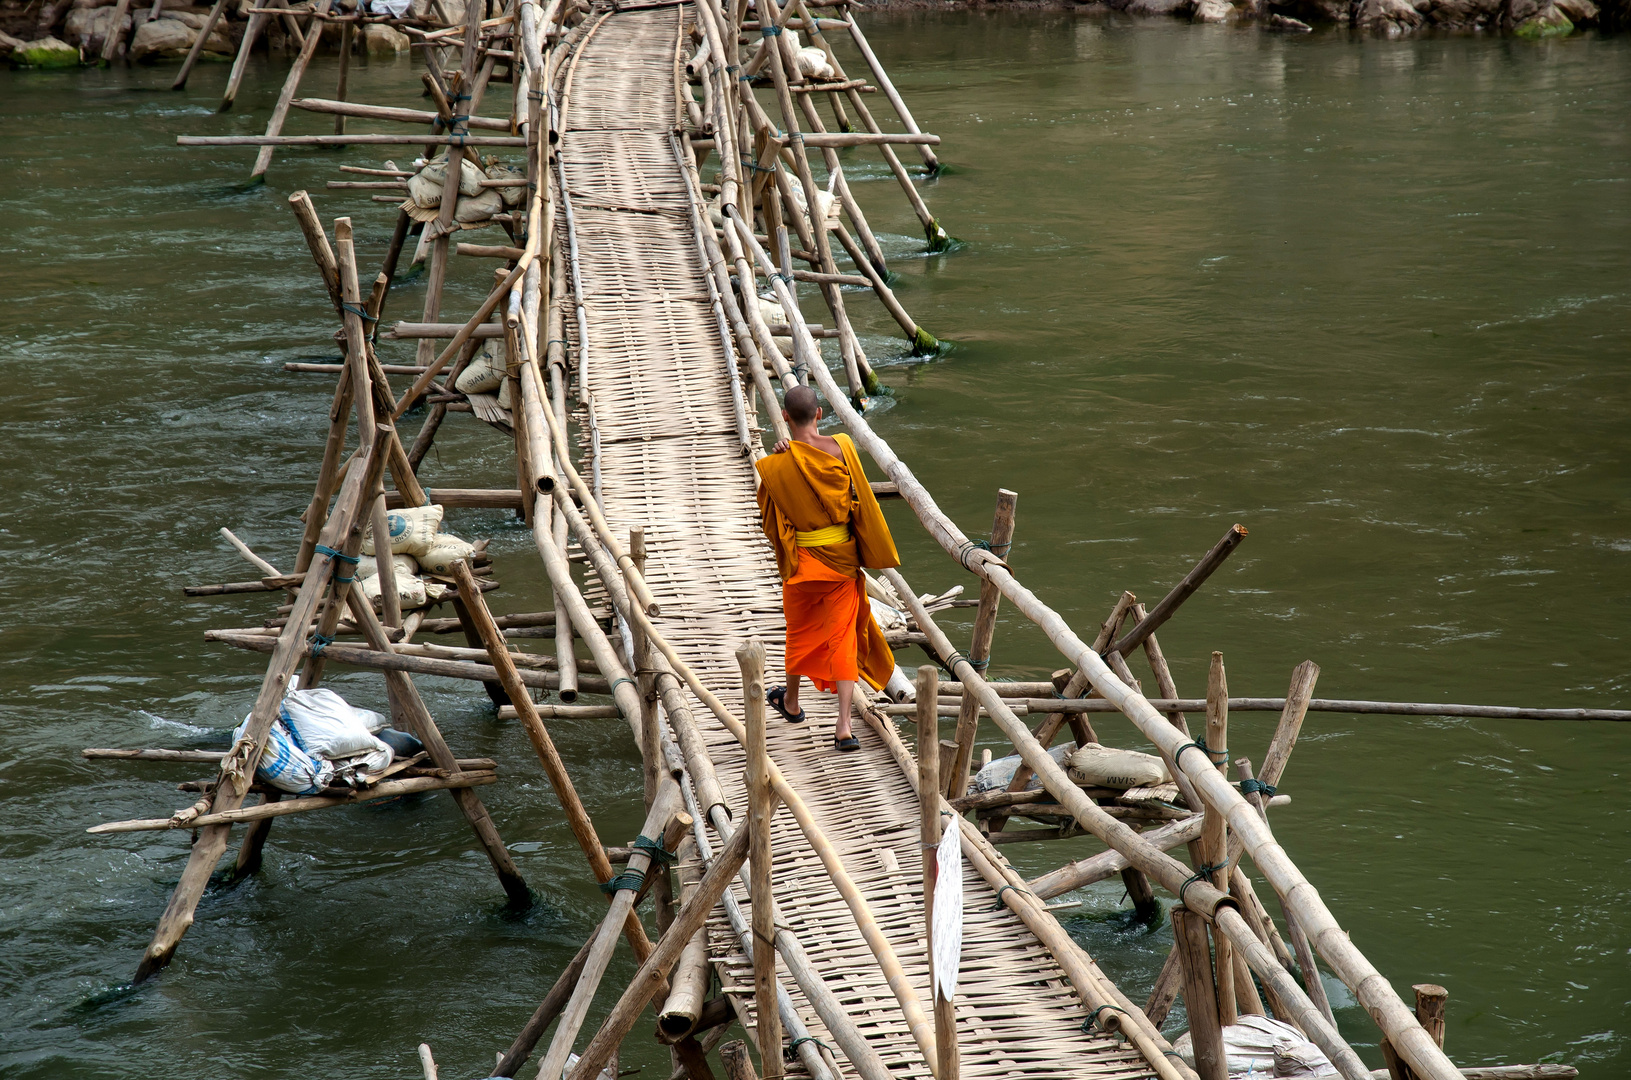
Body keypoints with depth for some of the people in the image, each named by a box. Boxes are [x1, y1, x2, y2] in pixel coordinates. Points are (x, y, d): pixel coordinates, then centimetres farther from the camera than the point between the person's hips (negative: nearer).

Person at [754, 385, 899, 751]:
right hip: (844, 556, 1)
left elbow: (768, 518, -4)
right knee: (843, 637, 5)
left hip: (803, 558, -1)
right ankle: (844, 726, -4)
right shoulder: (842, 448, -12)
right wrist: (877, 552, 6)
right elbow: (864, 503, -5)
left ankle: (791, 702, 45)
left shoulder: (777, 465, -17)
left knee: (800, 630, 22)